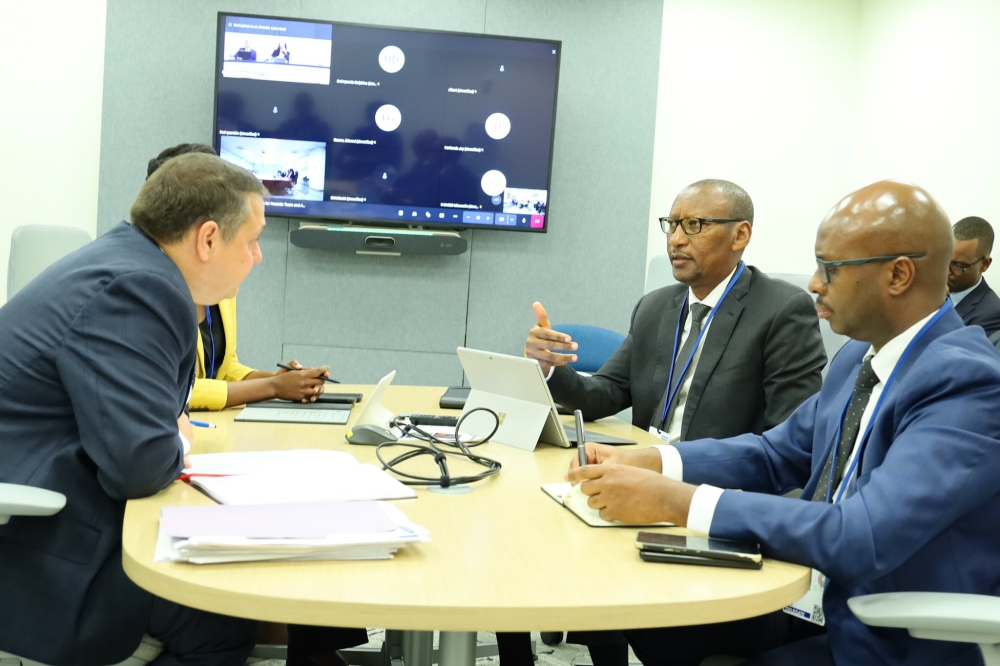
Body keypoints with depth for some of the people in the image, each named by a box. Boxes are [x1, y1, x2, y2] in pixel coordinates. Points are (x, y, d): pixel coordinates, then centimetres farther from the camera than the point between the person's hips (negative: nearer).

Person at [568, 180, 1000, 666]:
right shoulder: (861, 354, 6)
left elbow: (862, 538, -33)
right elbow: (777, 453, 12)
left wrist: (673, 501, -31)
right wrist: (643, 462, -4)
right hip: (819, 601, 8)